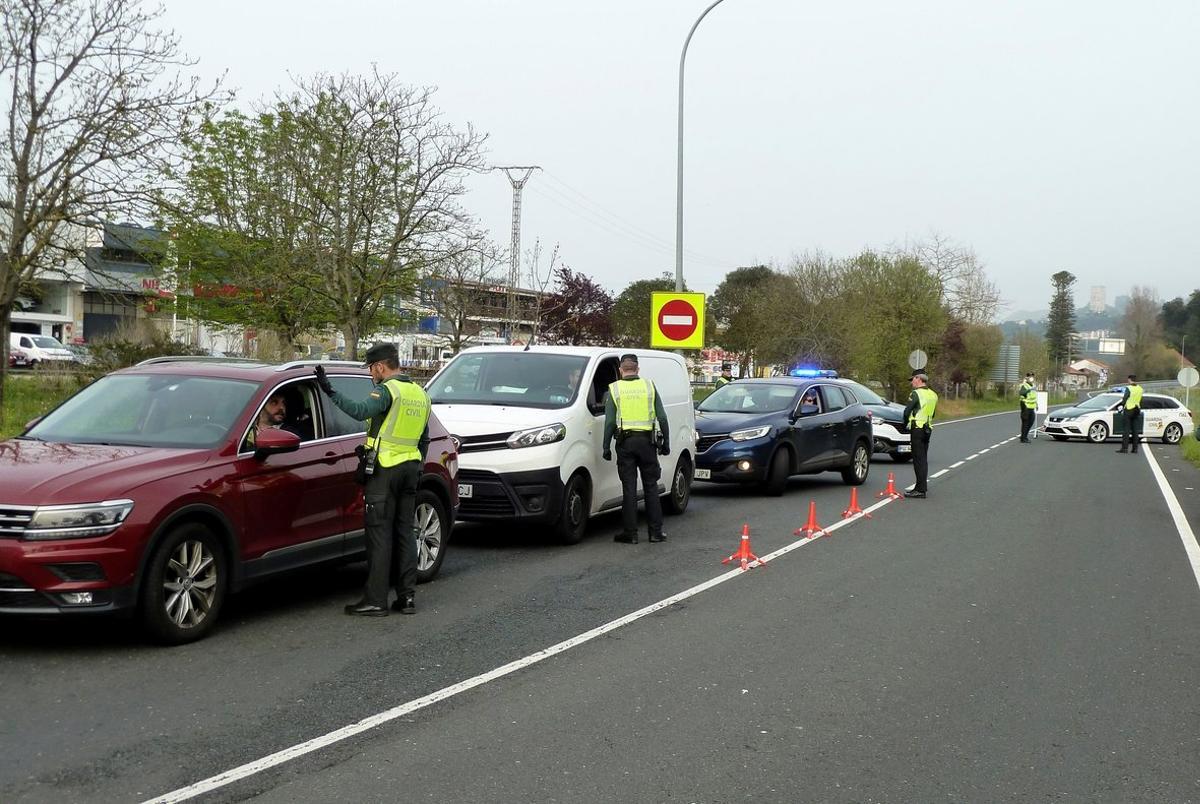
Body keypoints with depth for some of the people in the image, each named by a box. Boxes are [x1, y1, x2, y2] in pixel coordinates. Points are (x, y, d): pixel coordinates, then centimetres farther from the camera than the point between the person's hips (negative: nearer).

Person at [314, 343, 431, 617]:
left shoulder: (387, 390, -10)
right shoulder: (420, 393, 17)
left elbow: (361, 411, -28)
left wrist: (330, 392, -27)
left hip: (385, 470, -8)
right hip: (410, 468, 8)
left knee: (380, 533, -6)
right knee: (405, 531, 11)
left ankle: (375, 600, -6)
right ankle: (407, 597, 11)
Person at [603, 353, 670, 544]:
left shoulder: (614, 389, 1)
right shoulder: (649, 386, 5)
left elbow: (610, 422, -2)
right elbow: (662, 417, 4)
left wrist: (606, 447, 5)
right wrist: (666, 442, 12)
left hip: (625, 442, -1)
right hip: (647, 441, 1)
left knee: (629, 488, 2)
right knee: (651, 486, 9)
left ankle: (630, 532, 3)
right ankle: (656, 531, 9)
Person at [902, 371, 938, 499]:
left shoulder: (916, 394, -12)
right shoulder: (933, 395, 14)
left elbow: (907, 412, -14)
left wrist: (906, 424, 2)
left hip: (917, 429, -8)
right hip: (928, 429, 8)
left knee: (918, 460, -8)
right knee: (923, 459, 15)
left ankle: (921, 490, -10)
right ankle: (922, 487, 20)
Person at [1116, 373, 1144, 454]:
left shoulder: (1129, 388, -11)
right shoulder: (1140, 389, 8)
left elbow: (1125, 398, -11)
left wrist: (1123, 406, 8)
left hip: (1129, 409, -6)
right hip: (1137, 410, 6)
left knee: (1126, 429, -5)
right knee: (1135, 430, 7)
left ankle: (1124, 448, -8)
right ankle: (1135, 448, 6)